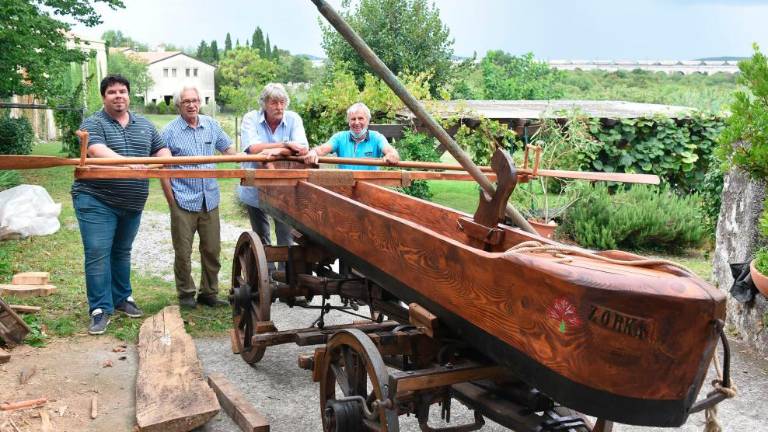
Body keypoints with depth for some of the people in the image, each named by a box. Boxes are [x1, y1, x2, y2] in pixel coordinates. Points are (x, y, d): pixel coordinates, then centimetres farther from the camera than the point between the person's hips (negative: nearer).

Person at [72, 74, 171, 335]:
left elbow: (161, 150, 16)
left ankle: (122, 298, 29)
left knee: (122, 252, 17)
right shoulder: (93, 124, -6)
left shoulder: (144, 125, 13)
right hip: (96, 200, -5)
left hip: (132, 204, 5)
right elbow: (97, 150, -23)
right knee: (98, 254, -8)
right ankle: (100, 309, -3)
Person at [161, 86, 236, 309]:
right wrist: (171, 201, -6)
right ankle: (186, 294, 20)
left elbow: (228, 148, 17)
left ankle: (209, 293, 22)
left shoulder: (211, 125, 7)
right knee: (183, 252, 4)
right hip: (184, 202, -4)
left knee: (212, 250, 9)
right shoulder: (170, 131, -4)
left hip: (210, 200, 4)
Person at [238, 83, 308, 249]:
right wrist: (286, 145, -25)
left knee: (286, 238, 4)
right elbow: (252, 148, -22)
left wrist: (278, 151, -33)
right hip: (256, 189, 1)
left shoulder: (293, 119, -5)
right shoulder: (251, 119, -8)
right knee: (261, 237, 16)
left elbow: (303, 148, -17)